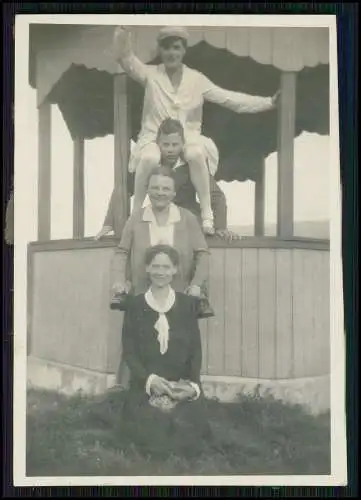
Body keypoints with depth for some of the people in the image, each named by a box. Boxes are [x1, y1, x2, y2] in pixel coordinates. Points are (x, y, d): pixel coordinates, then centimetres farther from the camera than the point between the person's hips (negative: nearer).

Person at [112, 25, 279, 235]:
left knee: (197, 154, -35)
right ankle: (135, 214, -16)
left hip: (188, 138, 1)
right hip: (155, 138, 0)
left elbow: (230, 99, -1)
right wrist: (123, 31, -33)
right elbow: (126, 59, -13)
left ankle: (207, 214, -23)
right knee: (149, 158, -36)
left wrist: (268, 102, -10)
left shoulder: (196, 79, 4)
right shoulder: (151, 75, 3)